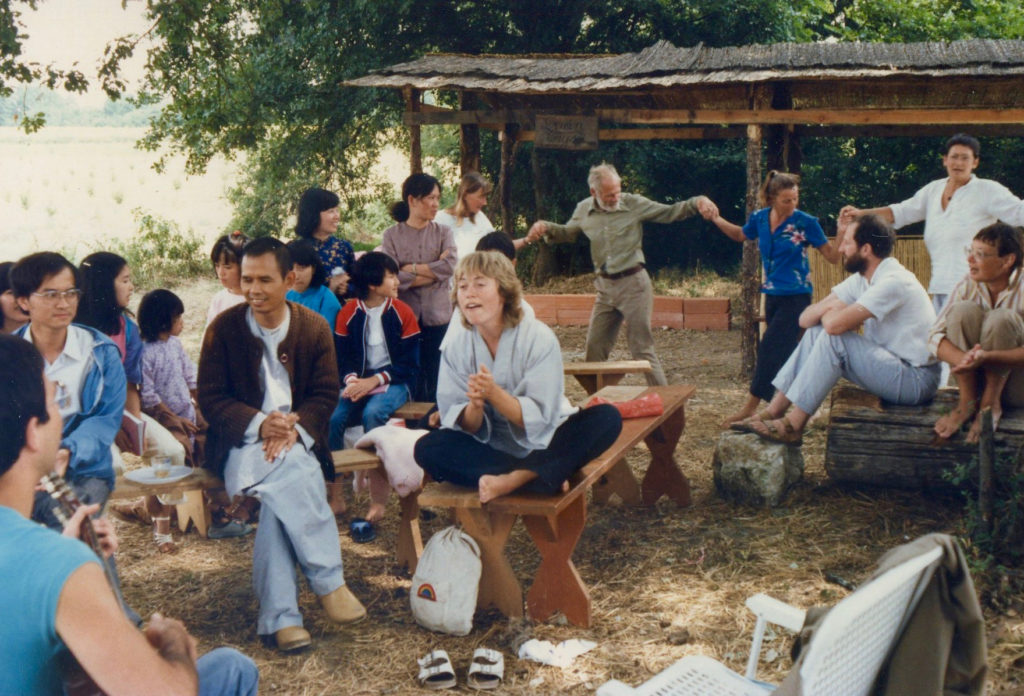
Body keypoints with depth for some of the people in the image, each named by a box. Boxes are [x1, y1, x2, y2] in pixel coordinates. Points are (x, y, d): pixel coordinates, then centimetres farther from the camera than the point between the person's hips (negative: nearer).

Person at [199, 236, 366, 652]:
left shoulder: (315, 328, 6)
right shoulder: (223, 329, 1)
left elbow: (325, 395, 4)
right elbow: (210, 399, -2)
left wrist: (293, 428, -17)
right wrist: (260, 424, -19)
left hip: (296, 438, 2)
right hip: (240, 442, -2)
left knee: (282, 494, -31)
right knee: (293, 477, -34)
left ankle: (279, 616, -28)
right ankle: (329, 582, -27)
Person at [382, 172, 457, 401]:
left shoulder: (442, 232, 8)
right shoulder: (392, 234, 4)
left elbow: (450, 266, -10)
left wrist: (412, 268, -8)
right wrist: (433, 272, -8)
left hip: (438, 316, 1)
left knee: (437, 382, 1)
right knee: (411, 382, 3)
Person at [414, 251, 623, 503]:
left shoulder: (538, 338, -14)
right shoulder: (456, 350, -4)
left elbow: (538, 419, -18)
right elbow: (466, 427, -7)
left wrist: (494, 393, -33)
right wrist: (475, 405, -29)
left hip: (544, 446, -1)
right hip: (492, 449, 2)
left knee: (607, 418, -28)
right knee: (427, 448, -24)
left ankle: (512, 479, -31)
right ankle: (537, 478, -21)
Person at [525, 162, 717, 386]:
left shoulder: (634, 204, -7)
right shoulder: (584, 210, 5)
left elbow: (670, 212, -5)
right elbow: (567, 233, 21)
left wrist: (698, 202, -21)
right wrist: (545, 227, 2)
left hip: (633, 284, -5)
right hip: (605, 286, 5)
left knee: (641, 348, -5)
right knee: (595, 346, 10)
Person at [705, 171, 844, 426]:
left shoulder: (805, 223, -12)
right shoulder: (760, 218, 1)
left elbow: (832, 257, -9)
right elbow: (740, 235, 23)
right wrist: (716, 219, 12)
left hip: (796, 297, -6)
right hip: (773, 295, 6)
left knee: (770, 348, -10)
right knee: (782, 352, 12)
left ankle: (751, 407, -3)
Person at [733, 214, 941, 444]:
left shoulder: (894, 281, -21)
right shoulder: (861, 279, 8)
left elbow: (836, 324, -30)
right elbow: (805, 318, 6)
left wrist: (827, 311, -7)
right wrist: (830, 307, -14)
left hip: (916, 379, -9)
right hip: (890, 366, 9)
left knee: (834, 336, -23)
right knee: (815, 333, 1)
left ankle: (793, 426, -18)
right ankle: (773, 413, -1)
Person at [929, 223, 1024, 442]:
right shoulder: (968, 286, -7)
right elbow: (935, 336, -14)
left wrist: (987, 357, -43)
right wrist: (964, 359, -35)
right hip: (977, 377, 3)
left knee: (1001, 318, -28)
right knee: (963, 310, -20)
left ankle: (991, 403, -14)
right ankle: (967, 401, -14)